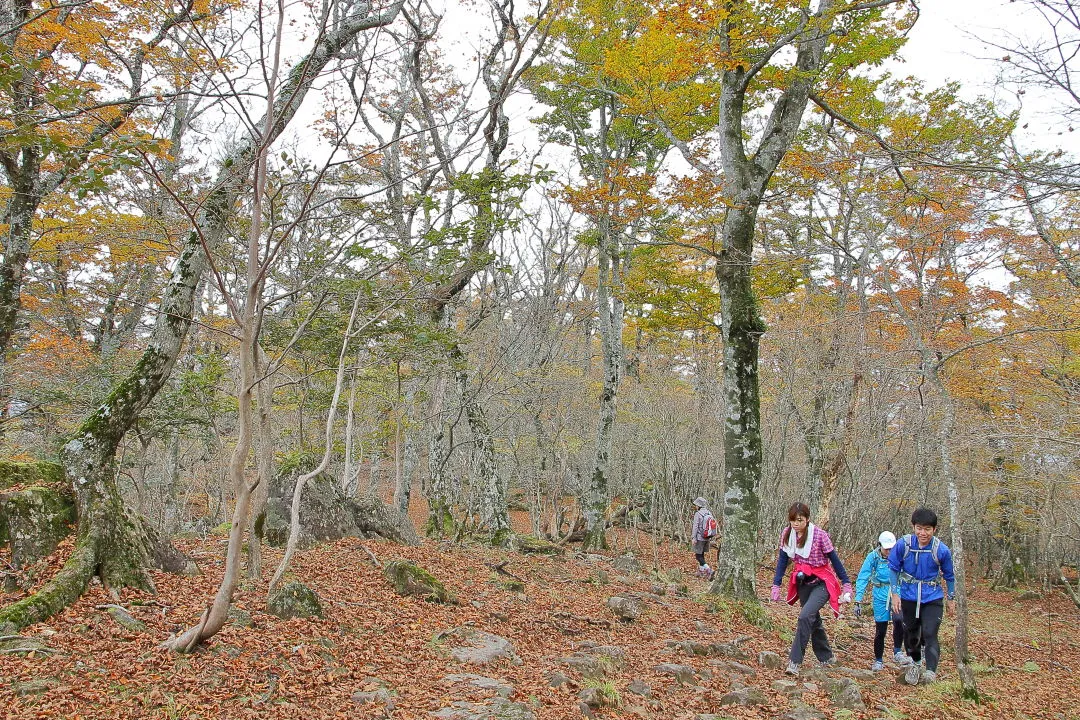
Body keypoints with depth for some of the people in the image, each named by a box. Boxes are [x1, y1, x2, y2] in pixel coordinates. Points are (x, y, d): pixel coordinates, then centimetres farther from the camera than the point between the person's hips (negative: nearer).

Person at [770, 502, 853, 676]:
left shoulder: (819, 535, -19)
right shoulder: (787, 534, -6)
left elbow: (834, 559, -9)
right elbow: (782, 560, 0)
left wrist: (846, 583, -4)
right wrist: (776, 585, -5)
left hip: (821, 583, -5)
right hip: (802, 583, 5)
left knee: (805, 617, -22)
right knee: (814, 620, 16)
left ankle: (794, 661, -19)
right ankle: (827, 658, 36)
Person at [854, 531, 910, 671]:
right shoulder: (873, 557, -8)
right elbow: (862, 579, -8)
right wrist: (858, 601, -12)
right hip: (880, 595, 0)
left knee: (898, 620, -25)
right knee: (880, 629, 3)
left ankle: (898, 653, -7)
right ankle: (878, 661, 21)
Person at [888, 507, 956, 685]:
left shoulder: (941, 550, -16)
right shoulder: (903, 544, -17)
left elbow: (949, 576, 2)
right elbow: (893, 568, -2)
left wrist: (951, 599, 11)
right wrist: (895, 594, -3)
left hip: (932, 598, -2)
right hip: (909, 597, 2)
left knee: (929, 634, -15)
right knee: (910, 633, 14)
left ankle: (931, 671, -7)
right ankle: (915, 663, 38)